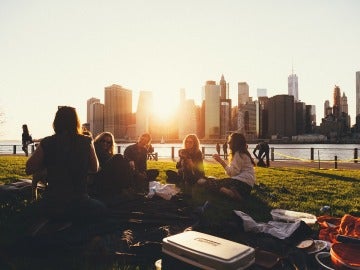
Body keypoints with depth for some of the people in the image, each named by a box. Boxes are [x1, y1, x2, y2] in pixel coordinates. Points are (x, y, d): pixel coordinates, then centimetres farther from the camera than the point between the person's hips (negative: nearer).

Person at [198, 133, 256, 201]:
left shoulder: (239, 154, -5)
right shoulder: (242, 153, 23)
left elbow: (233, 173, -14)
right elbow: (234, 171, 16)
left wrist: (221, 161, -10)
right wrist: (221, 161, 15)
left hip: (242, 183, -9)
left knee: (216, 183, -13)